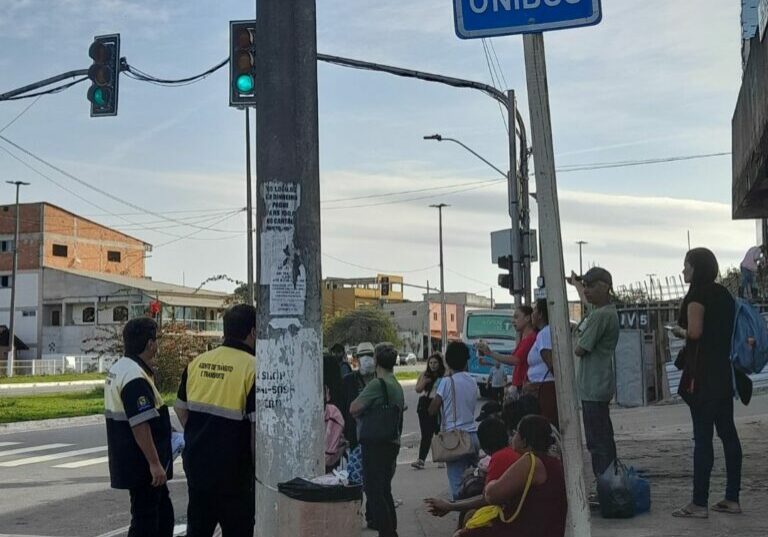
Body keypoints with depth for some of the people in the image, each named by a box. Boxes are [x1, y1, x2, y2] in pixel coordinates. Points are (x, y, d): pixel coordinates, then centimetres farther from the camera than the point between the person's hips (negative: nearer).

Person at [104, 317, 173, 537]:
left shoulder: (118, 369, 11)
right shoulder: (135, 377, -23)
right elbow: (140, 425, -27)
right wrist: (154, 463, -25)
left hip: (128, 459, 10)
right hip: (141, 464, -10)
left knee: (163, 512, 19)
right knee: (145, 518, -1)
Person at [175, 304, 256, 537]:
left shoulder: (197, 363, 2)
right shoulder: (253, 369, -16)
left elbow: (181, 408, 12)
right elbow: (258, 425, -17)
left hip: (196, 463, 6)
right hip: (234, 468, -5)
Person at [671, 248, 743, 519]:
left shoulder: (698, 294, -10)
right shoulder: (724, 294, 14)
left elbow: (694, 331, -19)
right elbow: (725, 331, 17)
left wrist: (679, 331, 1)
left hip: (702, 374, -8)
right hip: (724, 372, 8)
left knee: (702, 437, -6)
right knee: (727, 433, 10)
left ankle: (699, 503, -3)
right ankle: (732, 498, 15)